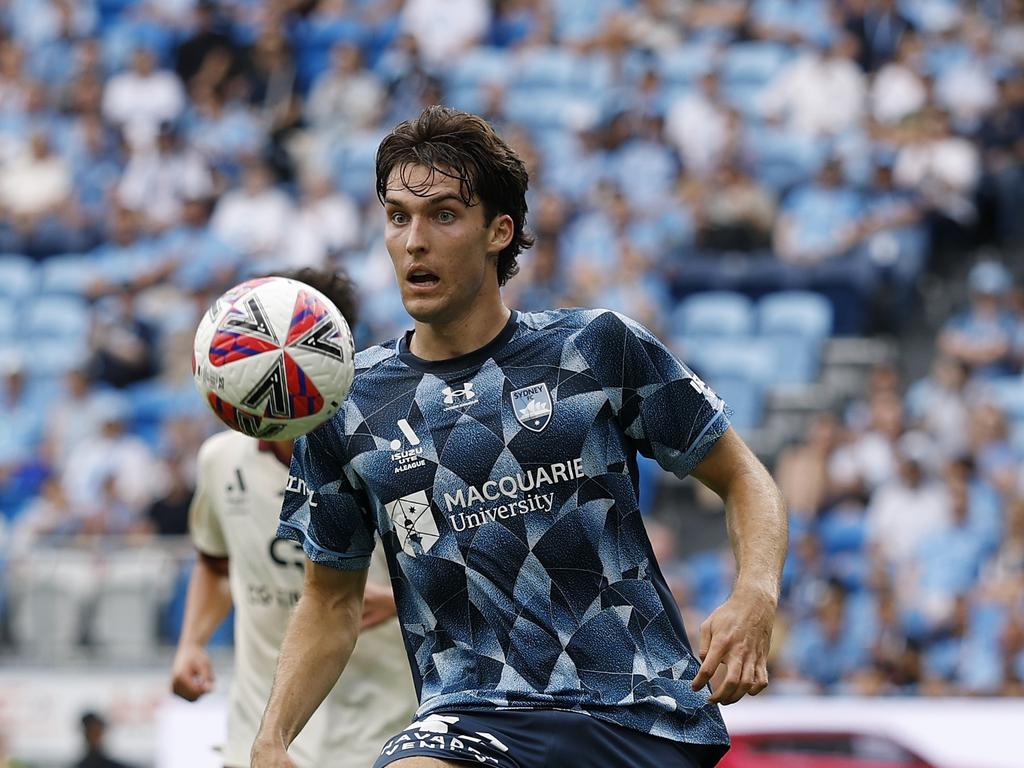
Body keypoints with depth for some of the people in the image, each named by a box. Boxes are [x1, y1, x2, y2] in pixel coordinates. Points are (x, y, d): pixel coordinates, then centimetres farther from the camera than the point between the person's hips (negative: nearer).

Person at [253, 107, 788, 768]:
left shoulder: (598, 347, 4)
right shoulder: (346, 408, 9)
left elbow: (744, 478, 11)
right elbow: (331, 604, 18)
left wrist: (756, 596, -9)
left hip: (643, 714, 0)